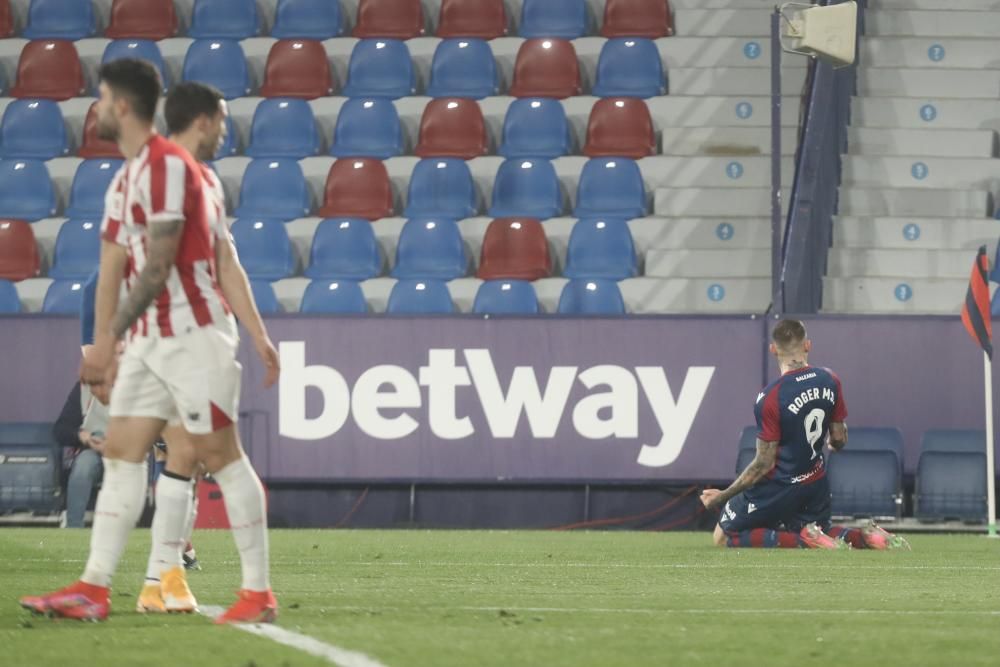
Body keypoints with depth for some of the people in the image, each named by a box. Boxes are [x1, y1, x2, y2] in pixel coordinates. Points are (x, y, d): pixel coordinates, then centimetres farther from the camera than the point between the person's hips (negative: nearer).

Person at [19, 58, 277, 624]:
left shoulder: (167, 165, -15)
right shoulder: (124, 180, 15)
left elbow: (158, 267, -20)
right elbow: (114, 269, 17)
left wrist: (109, 337, -17)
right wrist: (104, 349, 13)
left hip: (193, 333, -9)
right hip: (148, 342, 9)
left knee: (222, 455, -6)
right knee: (122, 454, 4)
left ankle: (259, 592, -2)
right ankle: (95, 589, 2)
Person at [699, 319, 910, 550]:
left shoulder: (770, 398, -22)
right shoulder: (830, 381, -5)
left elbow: (764, 464, -19)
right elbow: (839, 440, 5)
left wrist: (723, 496, -10)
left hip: (779, 487, -6)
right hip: (816, 483, 7)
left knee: (723, 538, 4)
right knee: (822, 532, 31)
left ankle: (804, 541, -14)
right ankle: (865, 537, -1)